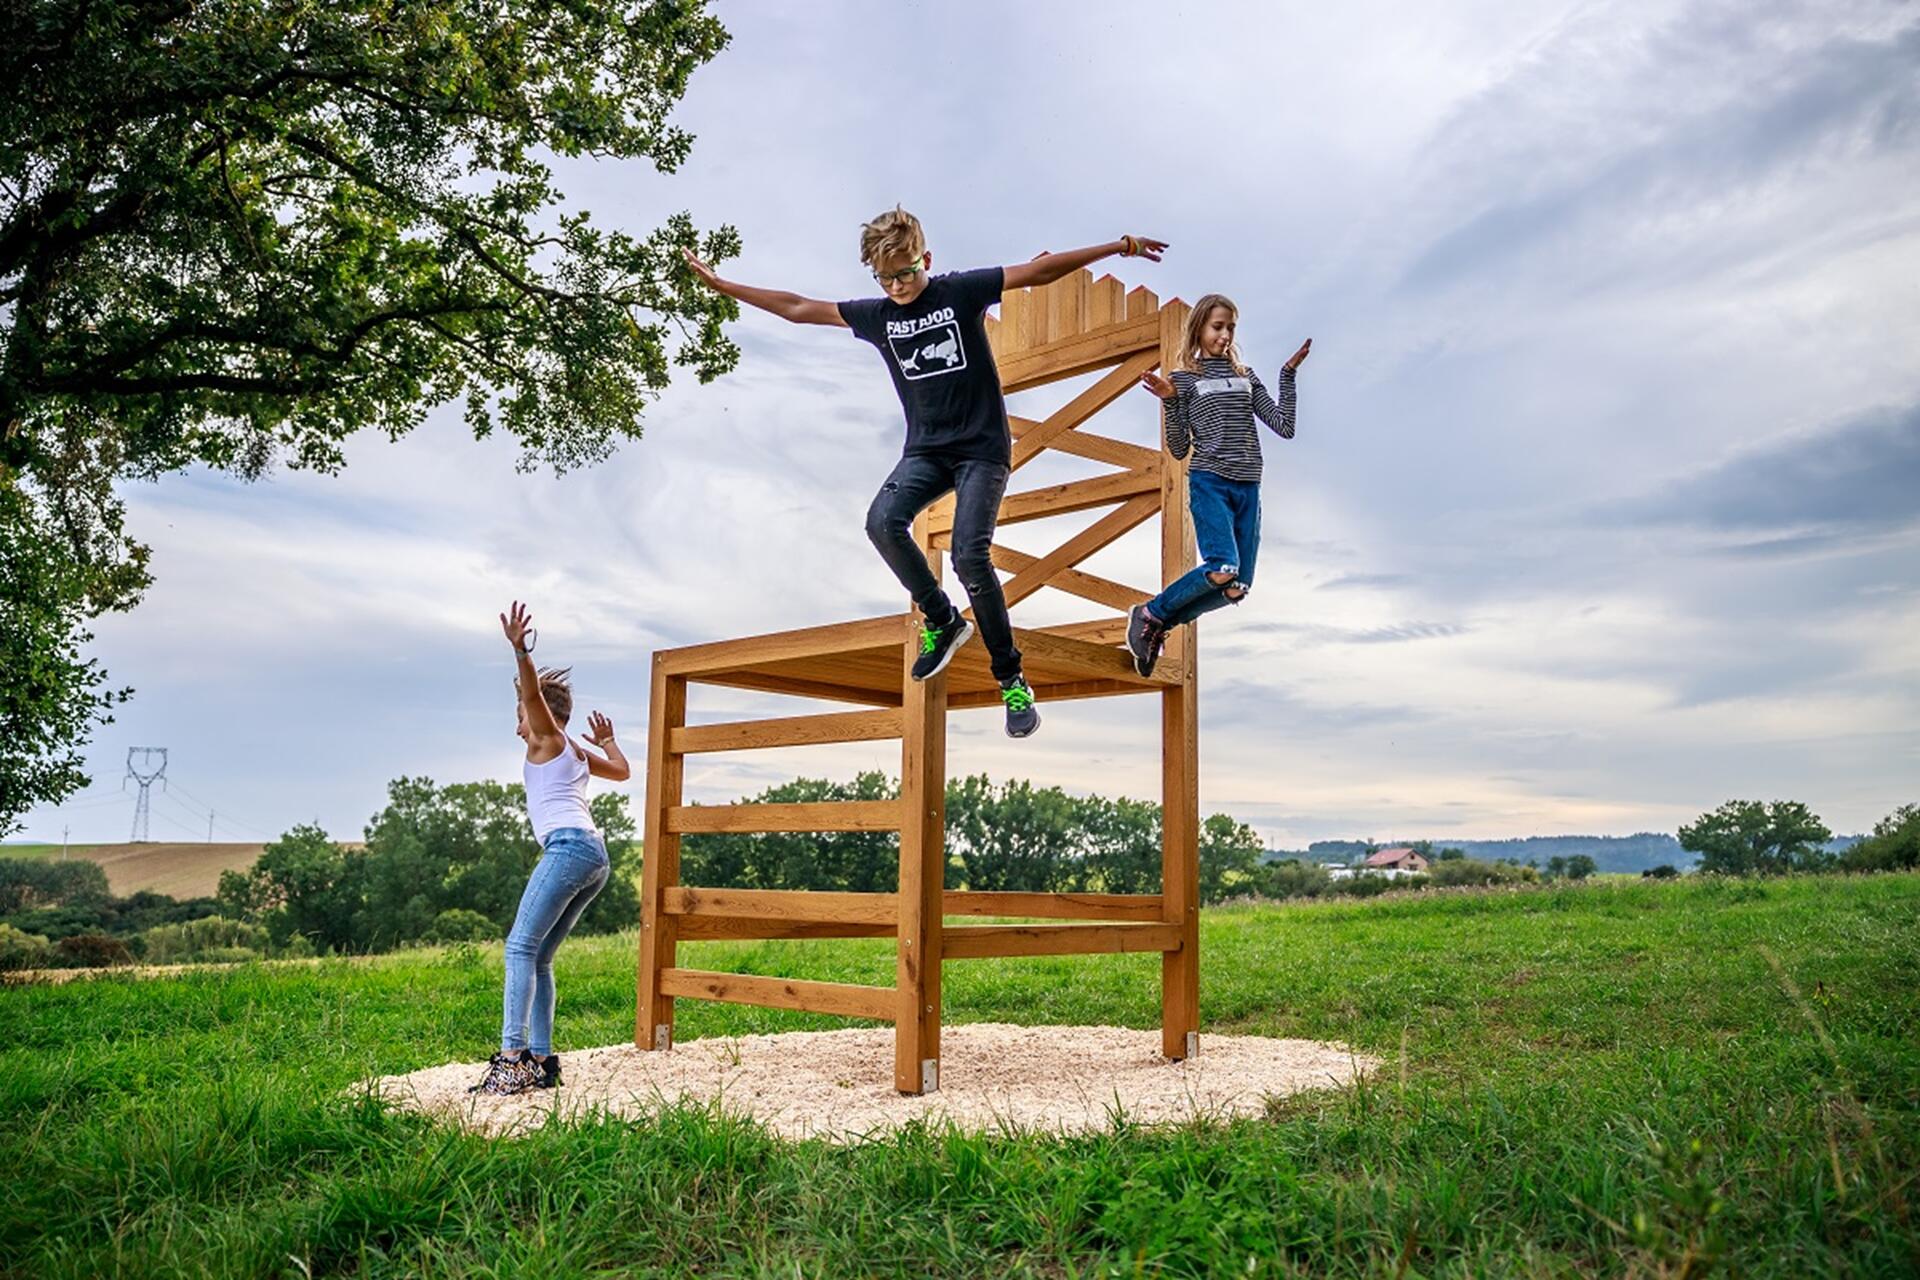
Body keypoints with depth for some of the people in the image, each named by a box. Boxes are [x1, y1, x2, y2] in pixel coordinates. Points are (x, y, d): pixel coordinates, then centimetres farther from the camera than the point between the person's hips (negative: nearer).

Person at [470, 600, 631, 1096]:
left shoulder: (547, 738, 10)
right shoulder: (579, 753, 29)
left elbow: (533, 691, -10)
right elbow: (623, 771, 45)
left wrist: (520, 651, -22)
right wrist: (607, 741, 60)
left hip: (568, 846, -9)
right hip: (595, 855, 9)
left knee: (521, 947, -14)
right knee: (538, 957, 9)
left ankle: (512, 1057, -24)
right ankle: (541, 1060, 4)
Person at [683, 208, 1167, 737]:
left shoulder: (961, 291, -5)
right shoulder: (875, 315, 5)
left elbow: (1040, 270, -7)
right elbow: (797, 308, 11)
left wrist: (1120, 246, -10)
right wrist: (722, 285, 13)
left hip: (982, 448, -4)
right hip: (925, 449, 4)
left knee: (970, 555, -21)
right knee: (883, 522, -24)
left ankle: (1011, 679, -5)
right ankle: (943, 621, 0)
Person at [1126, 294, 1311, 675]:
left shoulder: (1246, 377, 17)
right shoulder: (1183, 379, 5)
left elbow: (1284, 427, 10)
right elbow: (1179, 450, 1)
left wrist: (1288, 374, 7)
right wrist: (1168, 401, -11)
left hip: (1248, 488, 5)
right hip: (1209, 483, -5)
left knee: (1237, 588, -3)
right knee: (1222, 570, -26)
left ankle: (1158, 625, 13)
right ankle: (1149, 614, -5)